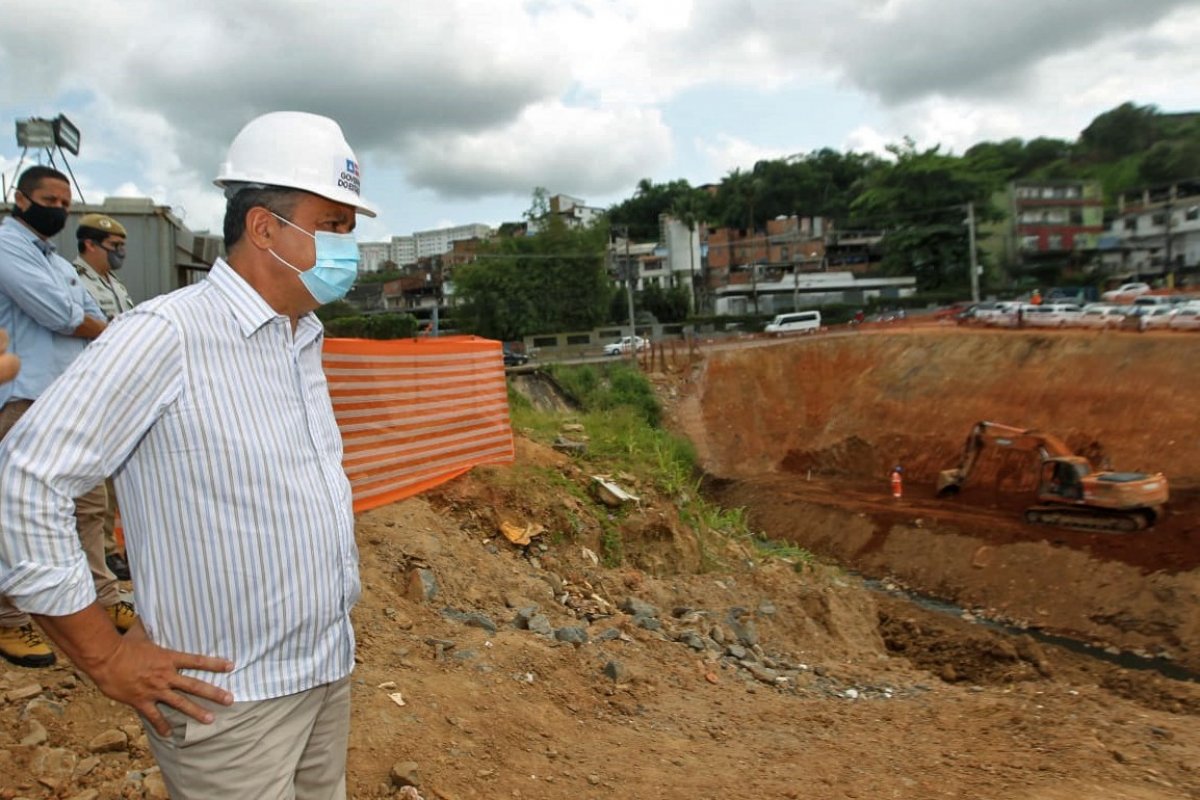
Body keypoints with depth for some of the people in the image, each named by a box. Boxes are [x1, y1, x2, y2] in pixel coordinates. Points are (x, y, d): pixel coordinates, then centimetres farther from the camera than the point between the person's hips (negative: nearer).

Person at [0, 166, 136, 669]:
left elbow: (100, 327, 16)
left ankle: (102, 599, 21)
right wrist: (91, 326, 3)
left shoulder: (61, 264, 22)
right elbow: (60, 314, -16)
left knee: (89, 505, 11)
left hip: (77, 401, 8)